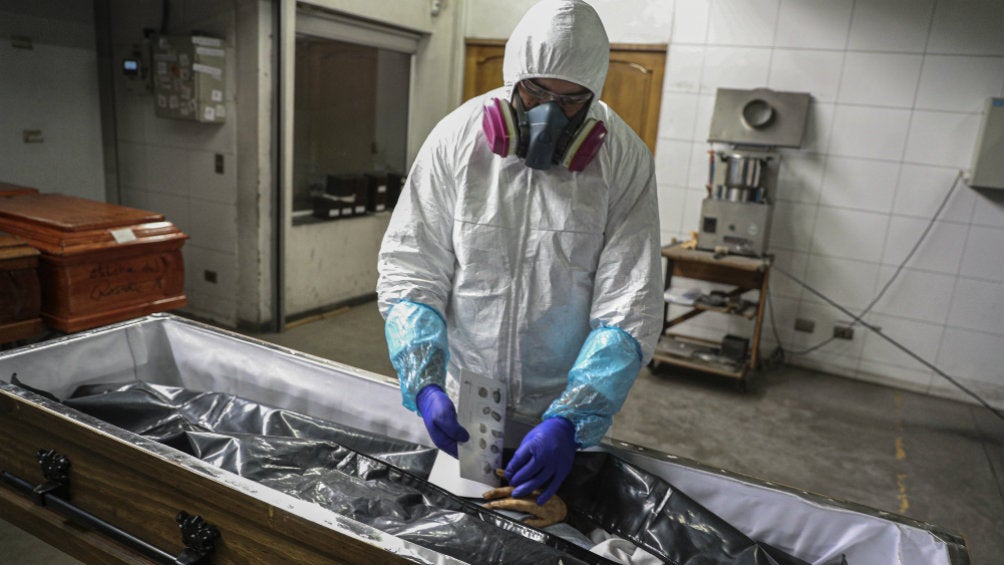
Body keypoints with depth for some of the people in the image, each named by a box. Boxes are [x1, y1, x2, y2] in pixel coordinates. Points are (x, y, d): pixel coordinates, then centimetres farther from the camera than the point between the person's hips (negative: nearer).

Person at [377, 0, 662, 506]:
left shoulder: (625, 160, -14)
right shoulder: (456, 139, -12)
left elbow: (629, 310, -17)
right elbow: (409, 272, -11)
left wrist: (569, 422, -26)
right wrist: (426, 384, -23)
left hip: (570, 408, 0)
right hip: (461, 404, 1)